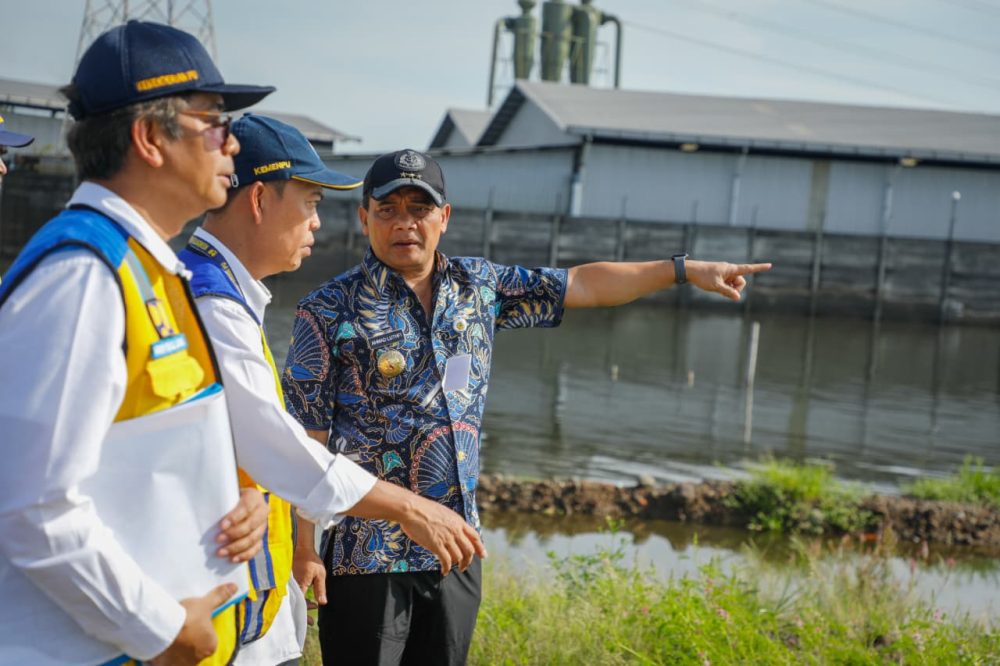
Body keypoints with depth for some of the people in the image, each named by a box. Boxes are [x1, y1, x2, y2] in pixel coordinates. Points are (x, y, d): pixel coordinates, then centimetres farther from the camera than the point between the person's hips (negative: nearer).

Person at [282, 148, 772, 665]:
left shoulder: (479, 286, 7)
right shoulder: (331, 309, -7)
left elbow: (582, 284, 16)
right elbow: (306, 439, -8)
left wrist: (685, 269, 15)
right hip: (365, 555, -5)